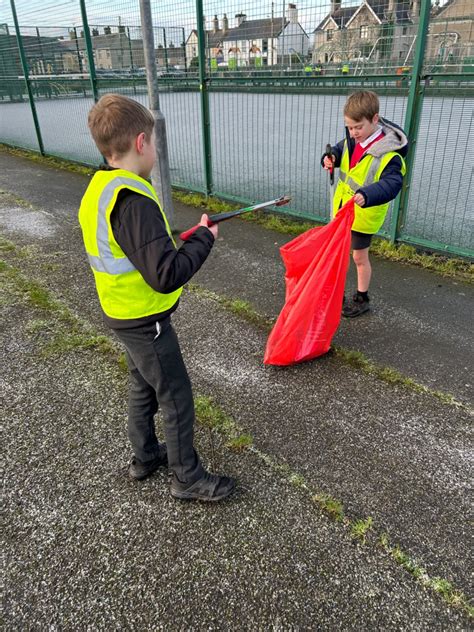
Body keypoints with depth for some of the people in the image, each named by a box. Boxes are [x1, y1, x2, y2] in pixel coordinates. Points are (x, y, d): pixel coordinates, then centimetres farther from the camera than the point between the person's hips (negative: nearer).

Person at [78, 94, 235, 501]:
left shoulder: (98, 190, 2)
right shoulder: (134, 202, -28)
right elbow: (166, 277, -33)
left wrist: (173, 242, 6)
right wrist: (203, 238, -20)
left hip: (124, 313, 9)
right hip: (145, 320, -9)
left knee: (143, 386, 24)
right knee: (177, 397, 7)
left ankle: (146, 456, 43)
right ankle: (187, 477, 26)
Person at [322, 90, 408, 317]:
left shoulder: (389, 154, -26)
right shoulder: (352, 140, -4)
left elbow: (391, 185, -34)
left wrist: (367, 195, -54)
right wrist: (330, 157, -10)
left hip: (363, 215, -7)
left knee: (359, 256, 8)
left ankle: (362, 299, 28)